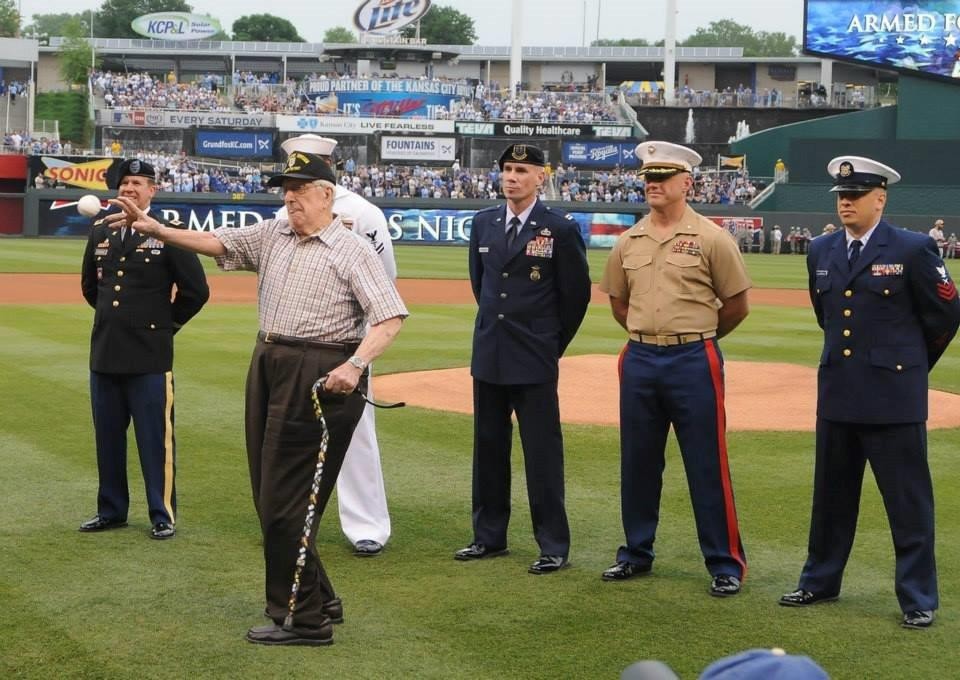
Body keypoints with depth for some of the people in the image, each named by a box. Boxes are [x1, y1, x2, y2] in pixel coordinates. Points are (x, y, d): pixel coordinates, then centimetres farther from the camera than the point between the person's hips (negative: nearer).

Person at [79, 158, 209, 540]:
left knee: (155, 438, -1)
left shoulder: (168, 232, -6)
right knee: (107, 437, 13)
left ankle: (163, 515, 8)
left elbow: (196, 290, -4)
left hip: (149, 356, -6)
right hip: (103, 353, 6)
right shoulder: (100, 232, 11)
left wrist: (166, 323, 3)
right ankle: (111, 510, 25)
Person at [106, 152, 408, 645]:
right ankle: (319, 599, 23)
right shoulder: (271, 236, 14)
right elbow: (216, 242, 8)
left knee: (286, 499, -8)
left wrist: (355, 365, -26)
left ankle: (305, 619, 1)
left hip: (319, 376, -7)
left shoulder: (353, 250, -6)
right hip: (267, 365, 8)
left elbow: (390, 318, -12)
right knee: (269, 496, 11)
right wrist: (157, 229, -5)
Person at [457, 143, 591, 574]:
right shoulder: (483, 223, 8)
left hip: (534, 361, -5)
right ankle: (489, 537, 23)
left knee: (543, 453, -2)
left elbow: (576, 293, -2)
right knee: (488, 448, 12)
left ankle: (554, 547, 4)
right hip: (488, 356, 6)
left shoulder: (561, 228, -7)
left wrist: (551, 343, 5)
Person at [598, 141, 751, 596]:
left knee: (707, 466, -1)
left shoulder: (711, 238, -6)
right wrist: (648, 336, 14)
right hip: (639, 359, 5)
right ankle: (637, 553, 25)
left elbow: (737, 305, 0)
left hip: (693, 361, -5)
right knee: (637, 462, 12)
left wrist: (695, 336, 9)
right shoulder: (628, 242, 7)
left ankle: (726, 563, 7)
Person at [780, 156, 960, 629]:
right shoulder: (821, 251, 8)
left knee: (908, 500, 1)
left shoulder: (913, 249, -8)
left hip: (893, 395, -5)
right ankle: (821, 582, 27)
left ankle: (918, 598, 9)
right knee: (831, 495, 15)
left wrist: (909, 363, 9)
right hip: (838, 392, 6)